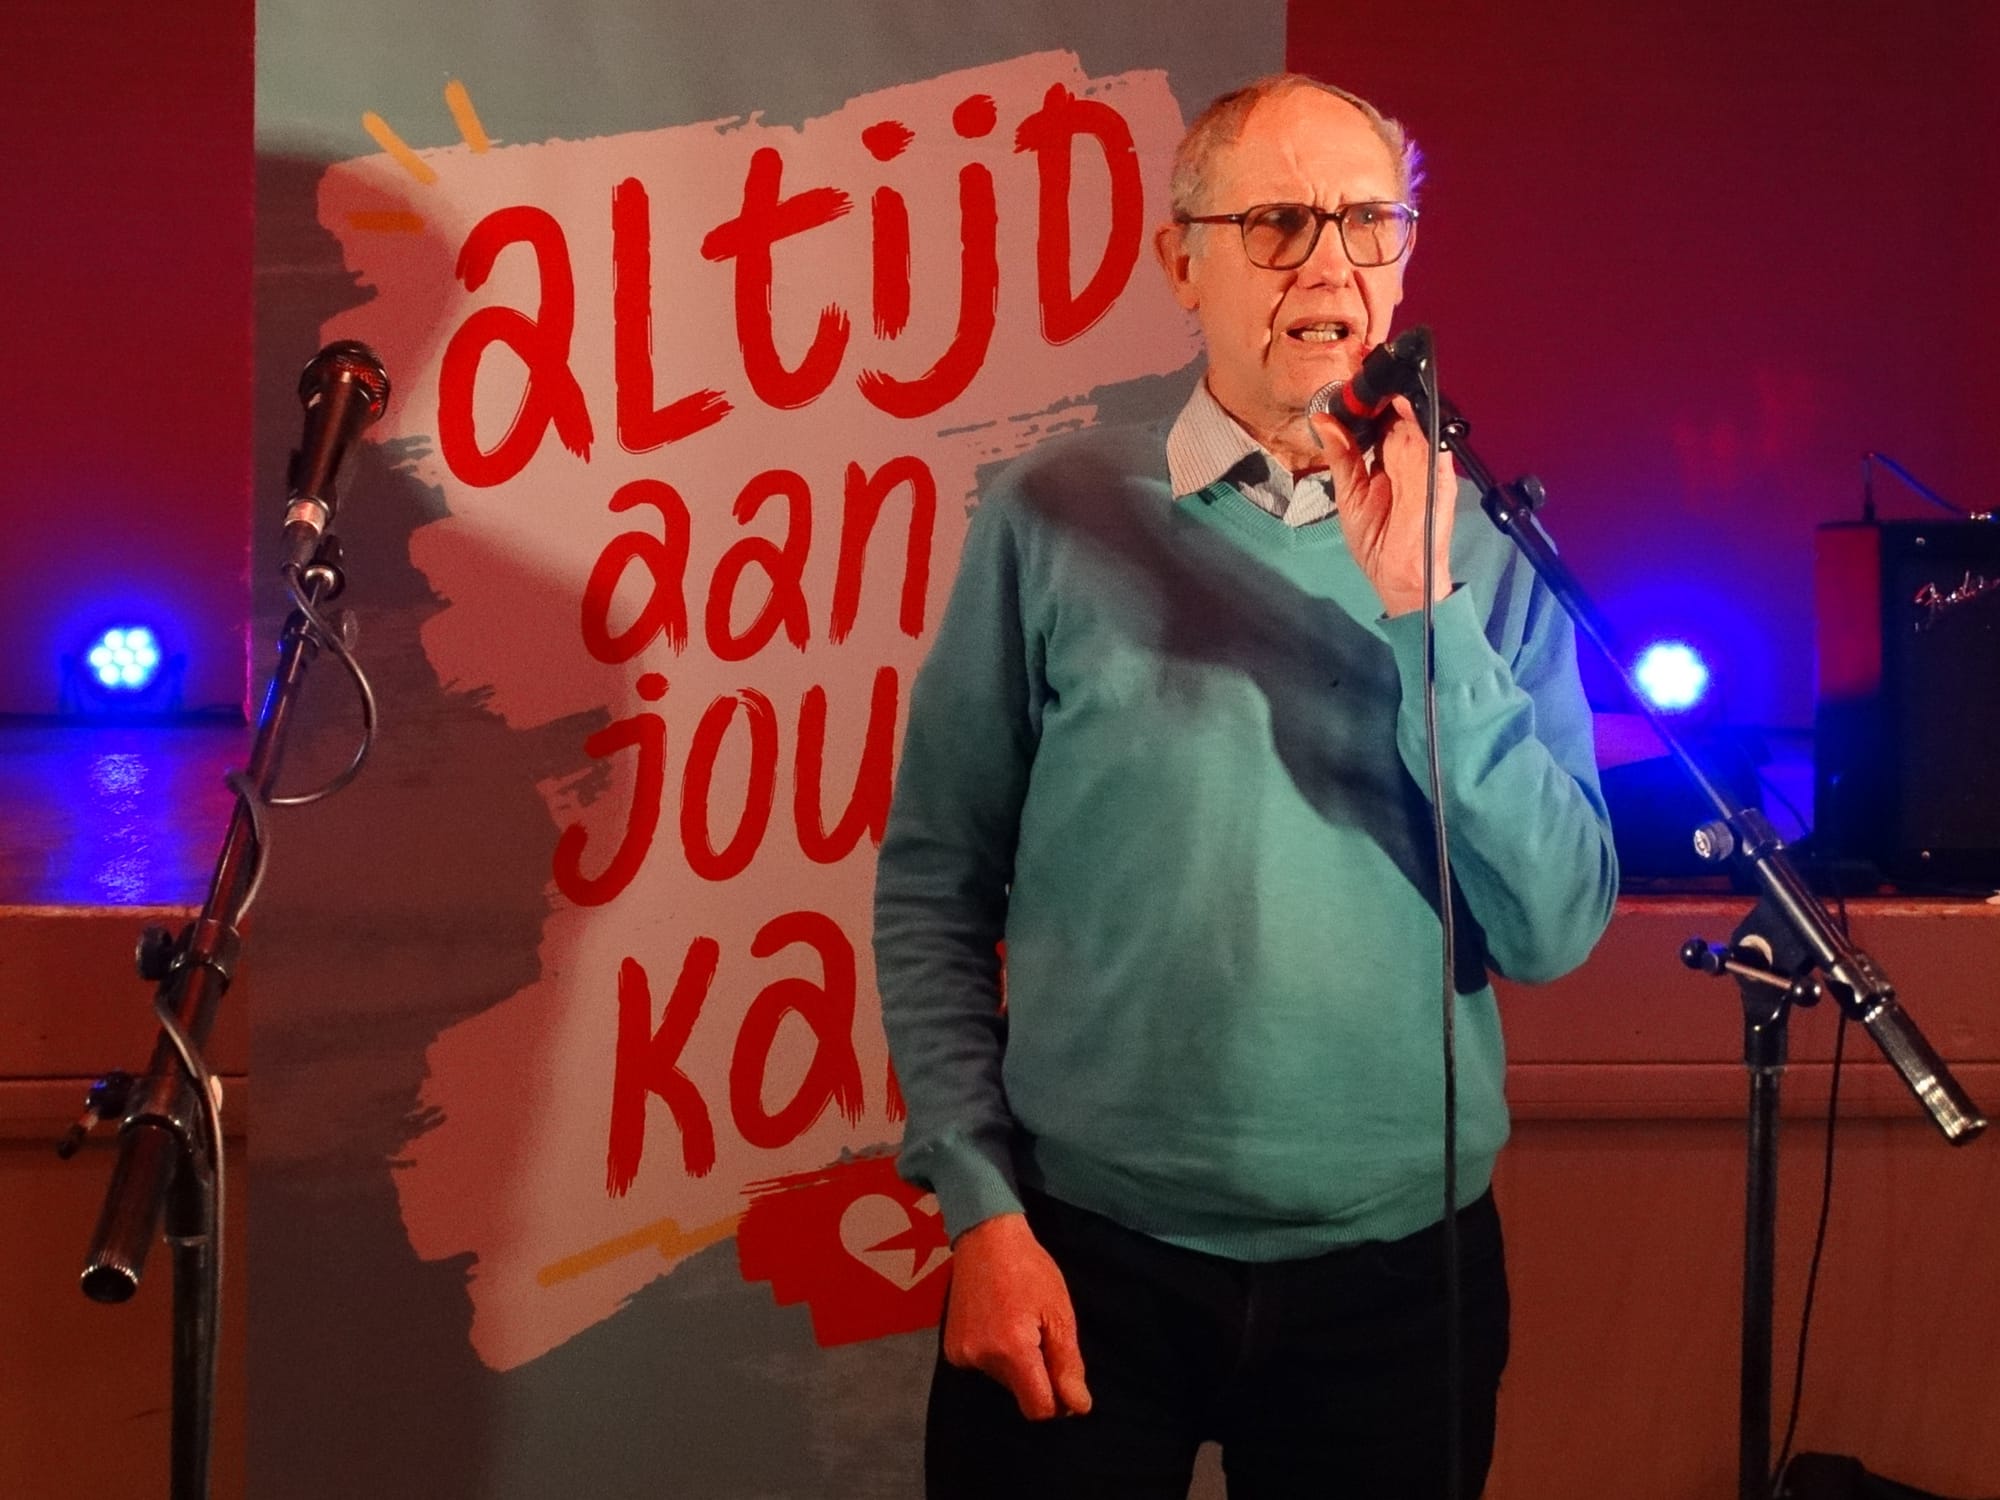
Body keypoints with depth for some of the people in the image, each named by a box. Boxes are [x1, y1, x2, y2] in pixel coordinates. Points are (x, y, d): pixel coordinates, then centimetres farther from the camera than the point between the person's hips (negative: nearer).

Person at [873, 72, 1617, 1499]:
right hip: (1084, 1257, -1)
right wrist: (981, 1207, -7)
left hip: (1399, 1263, 2)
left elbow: (1557, 928, -7)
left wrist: (1423, 614, -14)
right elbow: (932, 893, -1)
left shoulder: (1484, 552, 1)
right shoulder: (1054, 520, -3)